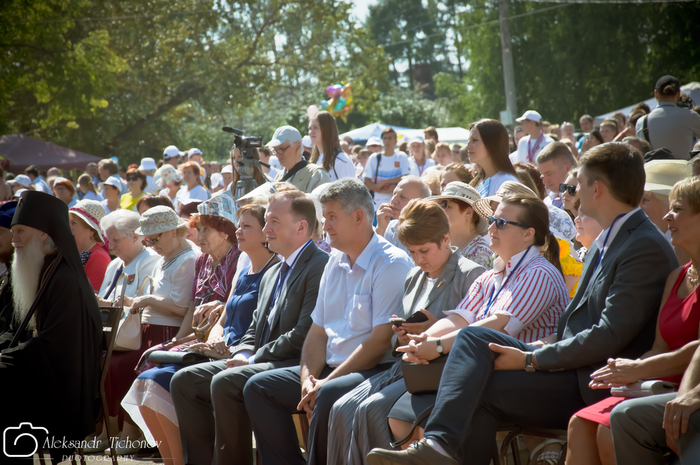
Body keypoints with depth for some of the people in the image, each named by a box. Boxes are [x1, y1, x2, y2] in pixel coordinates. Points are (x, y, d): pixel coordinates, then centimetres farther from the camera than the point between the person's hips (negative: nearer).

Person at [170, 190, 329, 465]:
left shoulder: (320, 266, -10)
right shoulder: (272, 274, 22)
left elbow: (305, 334, -19)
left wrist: (254, 359, -14)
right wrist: (242, 355, 1)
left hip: (294, 365, -10)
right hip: (259, 363, 10)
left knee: (225, 382, -31)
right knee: (184, 381, -2)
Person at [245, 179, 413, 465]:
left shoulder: (391, 264, -11)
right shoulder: (335, 262, 16)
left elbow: (382, 339, -18)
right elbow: (318, 330, 16)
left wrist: (326, 383, -18)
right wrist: (308, 378, -3)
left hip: (374, 372, -8)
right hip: (331, 369, 9)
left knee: (330, 395, -36)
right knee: (258, 387, 0)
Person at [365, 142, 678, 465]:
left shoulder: (646, 248, -15)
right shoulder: (606, 241, 17)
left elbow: (610, 337, -20)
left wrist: (531, 360, -16)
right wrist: (548, 344, 1)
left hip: (593, 385, -9)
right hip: (569, 360, 9)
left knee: (479, 390, -20)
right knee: (473, 336, -10)